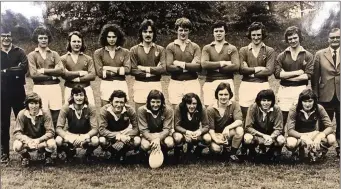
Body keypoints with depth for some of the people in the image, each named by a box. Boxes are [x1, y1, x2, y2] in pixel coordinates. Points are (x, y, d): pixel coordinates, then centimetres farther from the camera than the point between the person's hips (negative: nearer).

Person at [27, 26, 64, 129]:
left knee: (56, 115, 1)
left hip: (55, 87, 2)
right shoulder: (32, 55, 6)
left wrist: (43, 70, -8)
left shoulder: (54, 54, 12)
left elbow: (61, 70, -4)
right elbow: (33, 74, -6)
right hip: (39, 88, -2)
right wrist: (52, 75, -6)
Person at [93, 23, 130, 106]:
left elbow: (127, 69, -4)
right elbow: (100, 72, -5)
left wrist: (108, 68, -8)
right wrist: (119, 70, -6)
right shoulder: (98, 53, 4)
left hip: (121, 85, 1)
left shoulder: (125, 52, 7)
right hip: (106, 85, -1)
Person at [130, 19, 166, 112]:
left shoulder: (160, 49, 7)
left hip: (156, 85, 1)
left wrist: (145, 68, -10)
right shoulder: (134, 50, 5)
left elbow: (163, 68, -7)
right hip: (140, 85, 0)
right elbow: (133, 70, -6)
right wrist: (154, 71, -8)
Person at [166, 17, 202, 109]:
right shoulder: (170, 47, 5)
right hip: (175, 83, 0)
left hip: (192, 83, 1)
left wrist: (181, 64, -12)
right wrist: (190, 66, -9)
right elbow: (169, 67, -7)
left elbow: (198, 66, -5)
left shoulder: (195, 47, 7)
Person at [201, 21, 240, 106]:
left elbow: (236, 66, -4)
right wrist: (222, 63, -8)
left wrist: (216, 68, -5)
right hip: (210, 83, 0)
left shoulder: (232, 48, 11)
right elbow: (204, 64, -5)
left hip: (227, 82, 0)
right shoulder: (207, 48, 12)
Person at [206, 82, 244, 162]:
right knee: (215, 148, -32)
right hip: (217, 135, -1)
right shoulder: (211, 109, -12)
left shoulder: (234, 105, -11)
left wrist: (227, 128, -42)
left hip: (229, 133, 1)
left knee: (240, 130, -32)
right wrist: (216, 139, -33)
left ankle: (233, 154, -9)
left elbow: (239, 121, -25)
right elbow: (211, 128, -14)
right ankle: (223, 149, 9)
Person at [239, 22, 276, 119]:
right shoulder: (243, 50, 8)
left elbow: (269, 71, -7)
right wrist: (258, 68, -7)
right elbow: (241, 70, -5)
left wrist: (250, 71, -6)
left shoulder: (270, 51, 5)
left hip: (263, 86, 0)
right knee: (246, 117, 2)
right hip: (246, 86, 1)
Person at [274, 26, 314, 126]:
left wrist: (287, 76, -10)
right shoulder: (281, 56, 6)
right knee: (282, 119, 1)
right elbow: (277, 73, -6)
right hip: (284, 90, 0)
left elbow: (308, 75, -6)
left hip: (301, 90, 0)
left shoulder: (308, 55, 5)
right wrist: (298, 72, -11)